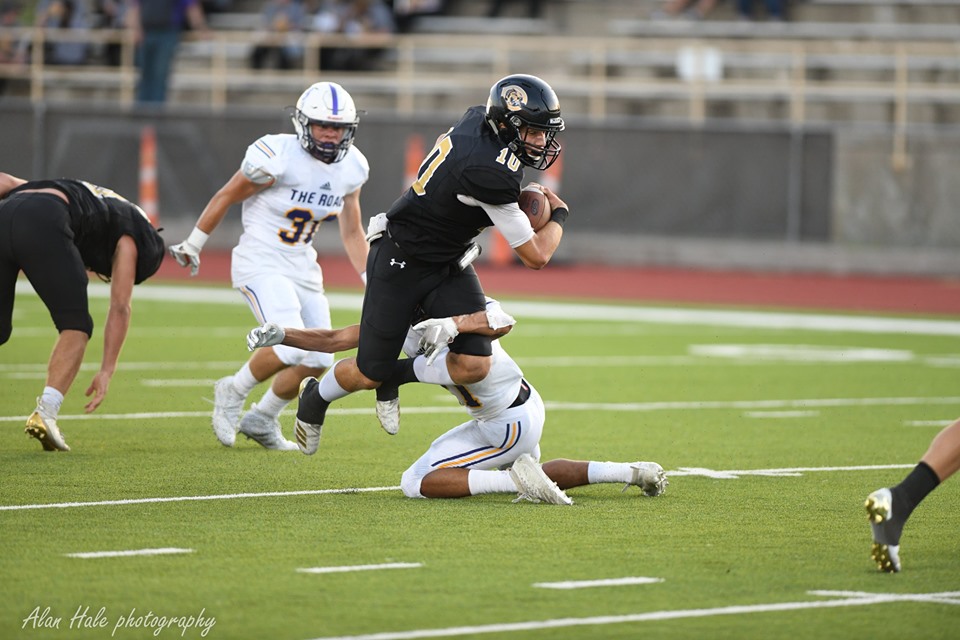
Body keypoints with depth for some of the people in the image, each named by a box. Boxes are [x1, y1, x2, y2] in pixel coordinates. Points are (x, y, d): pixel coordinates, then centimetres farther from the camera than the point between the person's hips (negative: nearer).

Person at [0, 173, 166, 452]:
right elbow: (120, 307, 20)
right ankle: (45, 414, -3)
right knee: (76, 325, 11)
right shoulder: (129, 235, 26)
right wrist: (107, 371, 22)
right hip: (41, 227, -5)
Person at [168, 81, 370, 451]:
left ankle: (261, 420, 27)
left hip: (302, 268, 7)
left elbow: (352, 233, 14)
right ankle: (233, 392, 1)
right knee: (292, 345, -25)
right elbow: (227, 197, -5)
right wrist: (192, 246, 4)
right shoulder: (277, 157, -19)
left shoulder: (351, 168, 1)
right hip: (260, 264, -7)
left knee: (316, 361, 4)